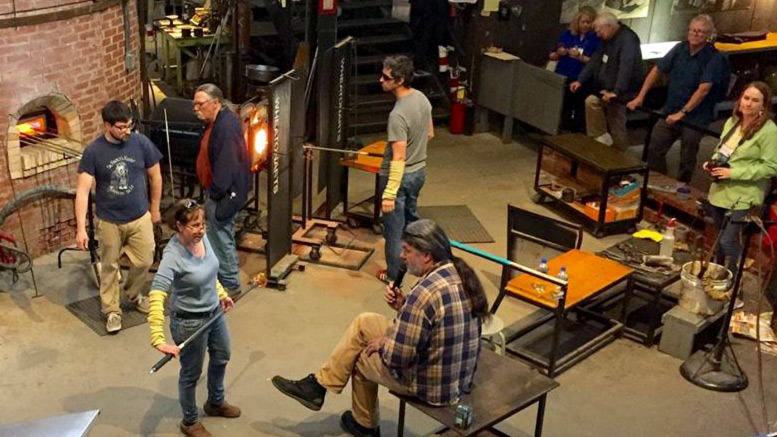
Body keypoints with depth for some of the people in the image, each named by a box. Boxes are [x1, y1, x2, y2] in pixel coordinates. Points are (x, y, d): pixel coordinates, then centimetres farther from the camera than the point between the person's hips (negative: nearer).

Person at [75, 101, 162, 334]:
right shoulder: (93, 151, -15)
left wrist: (155, 208, 10)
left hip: (140, 217, 2)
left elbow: (155, 176, 3)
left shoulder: (141, 142, -10)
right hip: (109, 221, -1)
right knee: (109, 266, 11)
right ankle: (112, 310, 28)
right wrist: (81, 227, -22)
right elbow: (83, 190, -16)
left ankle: (134, 294, 40)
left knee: (144, 262, 10)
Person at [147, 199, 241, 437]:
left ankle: (215, 403, 55)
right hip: (190, 322, -8)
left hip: (214, 313, 8)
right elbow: (156, 297, -38)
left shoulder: (202, 237, -11)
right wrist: (158, 340, -45)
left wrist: (221, 293, 20)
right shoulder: (173, 256, -32)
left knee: (221, 357, 28)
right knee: (191, 373, 14)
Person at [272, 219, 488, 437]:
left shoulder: (425, 292, -31)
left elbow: (397, 357, -26)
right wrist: (403, 306, -3)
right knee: (363, 322, 14)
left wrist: (383, 343, -4)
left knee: (362, 358, 18)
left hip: (434, 385, -8)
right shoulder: (461, 274, -2)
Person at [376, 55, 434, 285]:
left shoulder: (398, 115, -30)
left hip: (399, 176, -8)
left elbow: (399, 158, -29)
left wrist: (389, 193, -26)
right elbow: (429, 134, 10)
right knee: (411, 219, 28)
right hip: (419, 171, 8)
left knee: (394, 228, 9)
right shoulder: (422, 98, -5)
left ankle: (394, 275, 23)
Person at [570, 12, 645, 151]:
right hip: (608, 88, 9)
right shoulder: (608, 39, 9)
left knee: (592, 101, -23)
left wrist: (616, 92, -41)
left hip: (622, 91, -9)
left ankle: (600, 138, -10)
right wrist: (580, 80, 2)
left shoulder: (628, 39, -20)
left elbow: (626, 68, -32)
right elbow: (595, 60, 12)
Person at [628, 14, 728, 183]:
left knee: (686, 161, 6)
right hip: (670, 112, 5)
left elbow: (703, 89, -23)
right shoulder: (680, 49, 2)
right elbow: (657, 71, 8)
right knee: (654, 150, 7)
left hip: (695, 118, -5)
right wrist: (640, 97, 2)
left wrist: (682, 113, -28)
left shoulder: (714, 57, -15)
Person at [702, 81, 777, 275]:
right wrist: (712, 162, -2)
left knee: (727, 242, -7)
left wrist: (734, 173, -22)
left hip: (743, 196, -7)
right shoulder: (732, 122, 6)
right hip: (720, 191, 7)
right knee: (721, 239, 20)